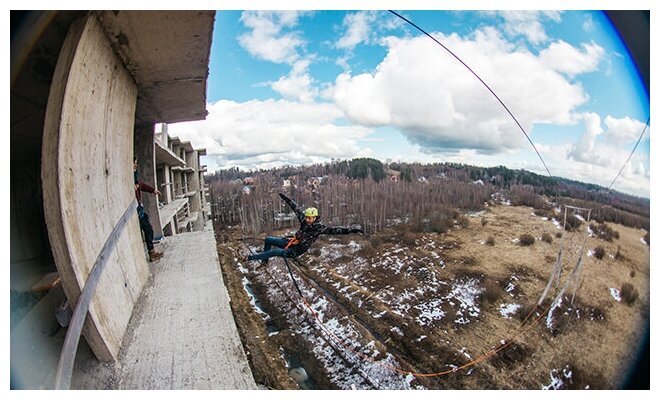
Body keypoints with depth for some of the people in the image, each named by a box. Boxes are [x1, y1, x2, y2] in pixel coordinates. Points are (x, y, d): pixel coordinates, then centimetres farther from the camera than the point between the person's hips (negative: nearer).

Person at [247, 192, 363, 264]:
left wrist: (352, 230, -42)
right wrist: (286, 199, 13)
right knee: (268, 239, 8)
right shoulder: (304, 220, -7)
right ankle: (265, 259, 27)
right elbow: (296, 208, 5)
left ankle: (252, 257, -7)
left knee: (277, 252, -25)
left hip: (295, 251, -6)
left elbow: (335, 230, -31)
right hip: (290, 241, 7)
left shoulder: (319, 227, -22)